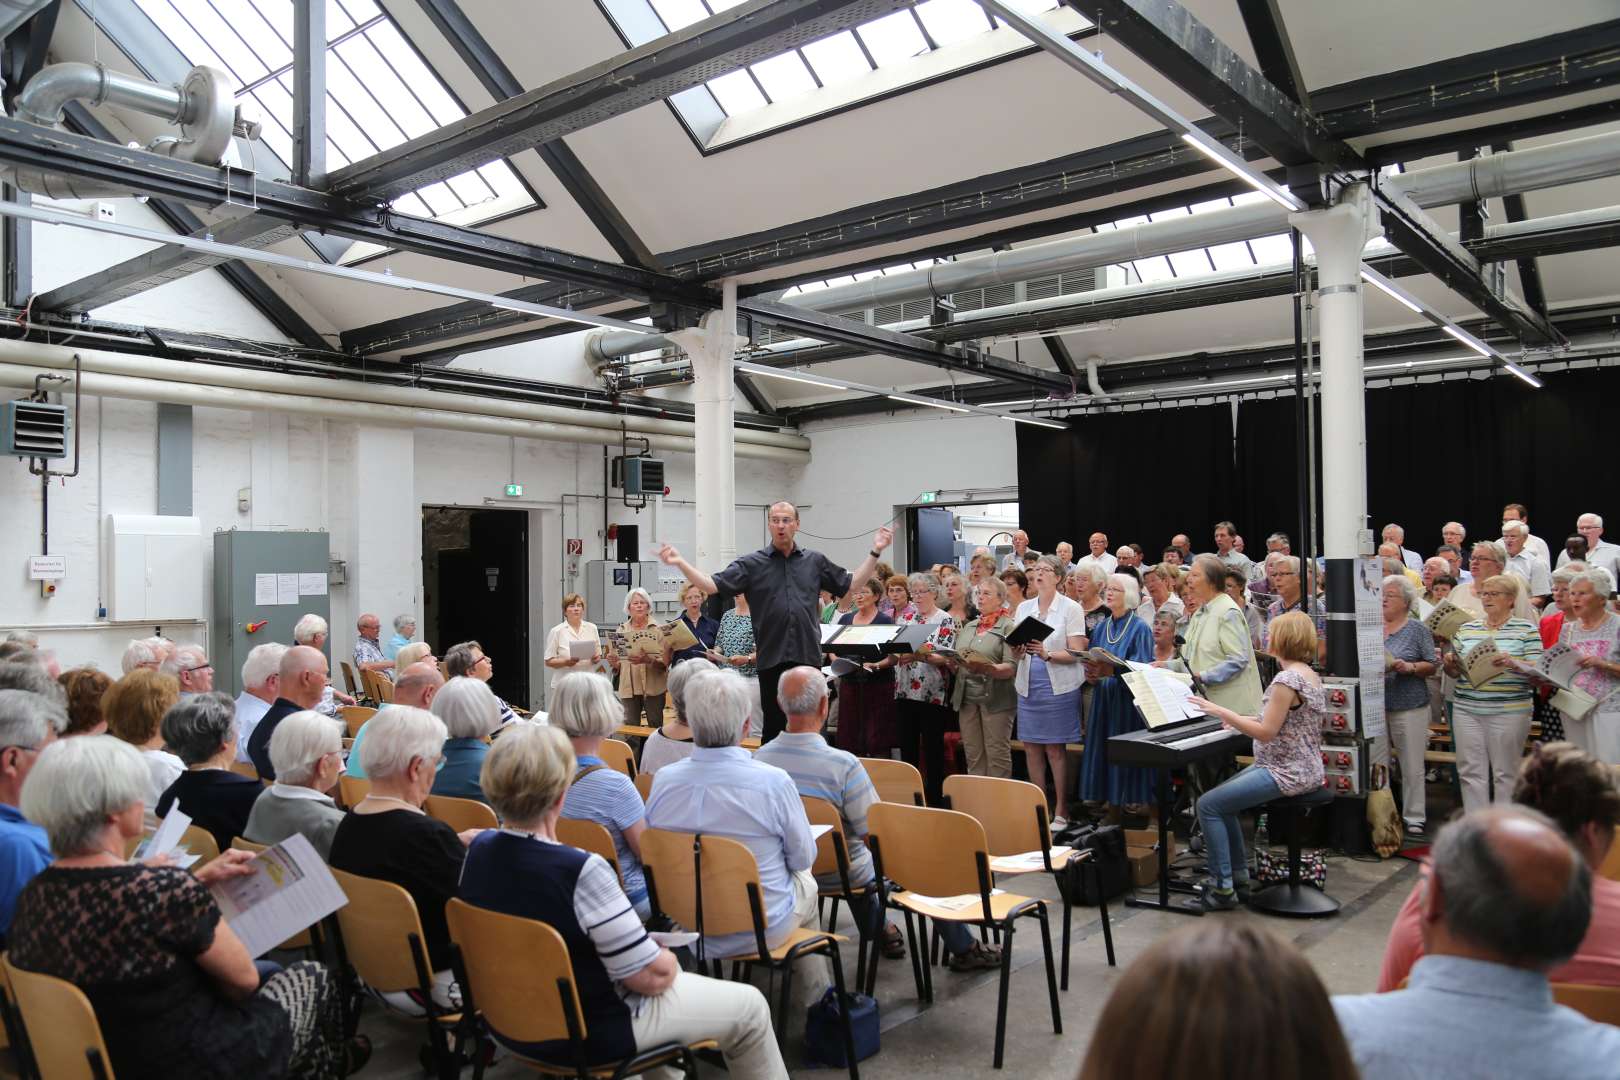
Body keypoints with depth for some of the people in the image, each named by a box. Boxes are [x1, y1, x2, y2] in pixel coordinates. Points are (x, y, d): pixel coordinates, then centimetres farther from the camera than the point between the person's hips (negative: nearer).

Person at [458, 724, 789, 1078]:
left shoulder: (478, 850, -9)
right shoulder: (580, 871, -32)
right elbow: (653, 976, -24)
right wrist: (669, 961, -1)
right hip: (585, 1035, -8)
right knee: (749, 1005, 9)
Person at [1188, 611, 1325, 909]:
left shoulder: (1287, 679, -21)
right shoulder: (1310, 675, 10)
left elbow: (1267, 733, -23)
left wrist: (1221, 711, -20)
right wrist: (1239, 719, 14)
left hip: (1286, 773, -11)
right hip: (1301, 768, 11)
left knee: (1208, 805, -10)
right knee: (1222, 799, 19)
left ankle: (1223, 889, -5)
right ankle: (1239, 879, 22)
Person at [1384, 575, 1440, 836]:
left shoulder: (1417, 629, 1)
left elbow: (1433, 665, -1)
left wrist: (1410, 667, -18)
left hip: (1409, 707, -3)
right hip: (1375, 706, 3)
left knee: (1412, 767, 1)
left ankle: (1414, 818, 10)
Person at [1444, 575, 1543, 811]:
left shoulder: (1526, 629, 3)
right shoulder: (1466, 629, 14)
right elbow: (1455, 672, 17)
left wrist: (1513, 663, -23)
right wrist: (1449, 663, -5)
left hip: (1509, 711, -4)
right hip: (1466, 709, 4)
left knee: (1505, 773, 1)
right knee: (1471, 772, 3)